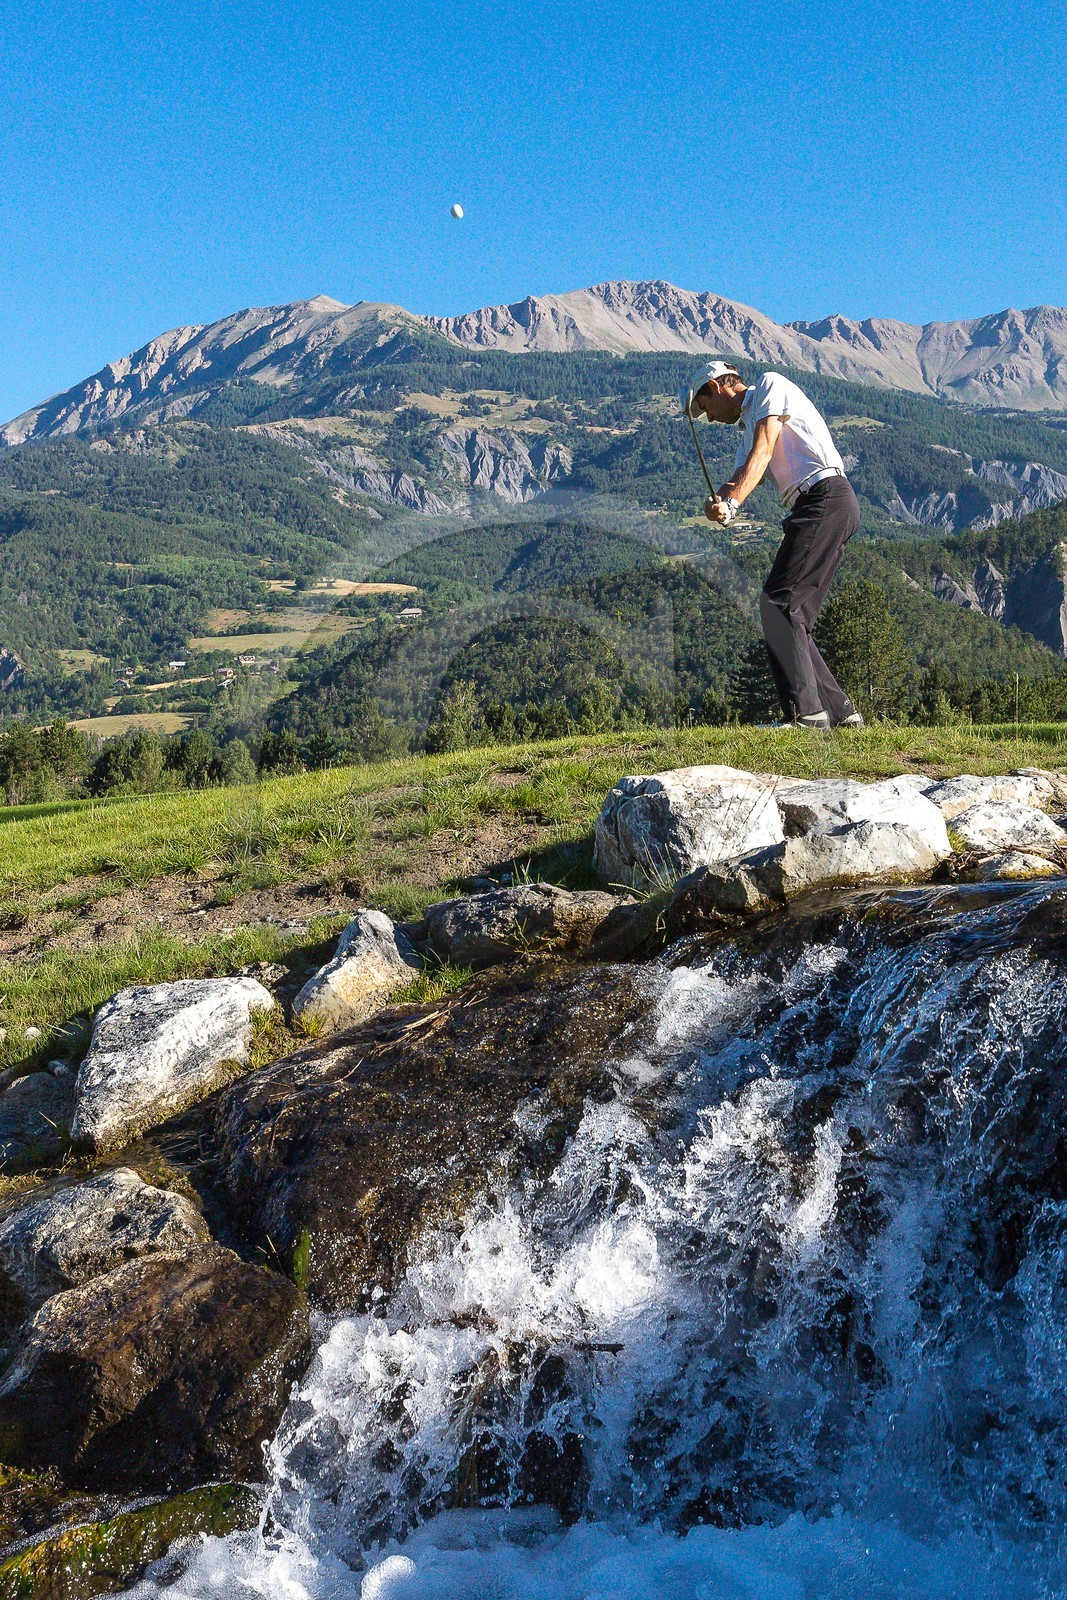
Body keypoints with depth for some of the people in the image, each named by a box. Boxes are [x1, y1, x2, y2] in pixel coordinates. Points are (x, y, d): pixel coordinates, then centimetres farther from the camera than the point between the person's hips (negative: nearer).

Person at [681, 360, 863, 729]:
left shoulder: (770, 384, 7)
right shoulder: (749, 425, 31)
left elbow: (763, 452, -9)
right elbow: (740, 477, 11)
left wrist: (733, 501, -22)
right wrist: (717, 502, -12)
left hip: (826, 496, -9)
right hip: (809, 509, 9)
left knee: (777, 602, -17)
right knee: (792, 616, 7)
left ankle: (805, 711, -21)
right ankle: (839, 711, 10)